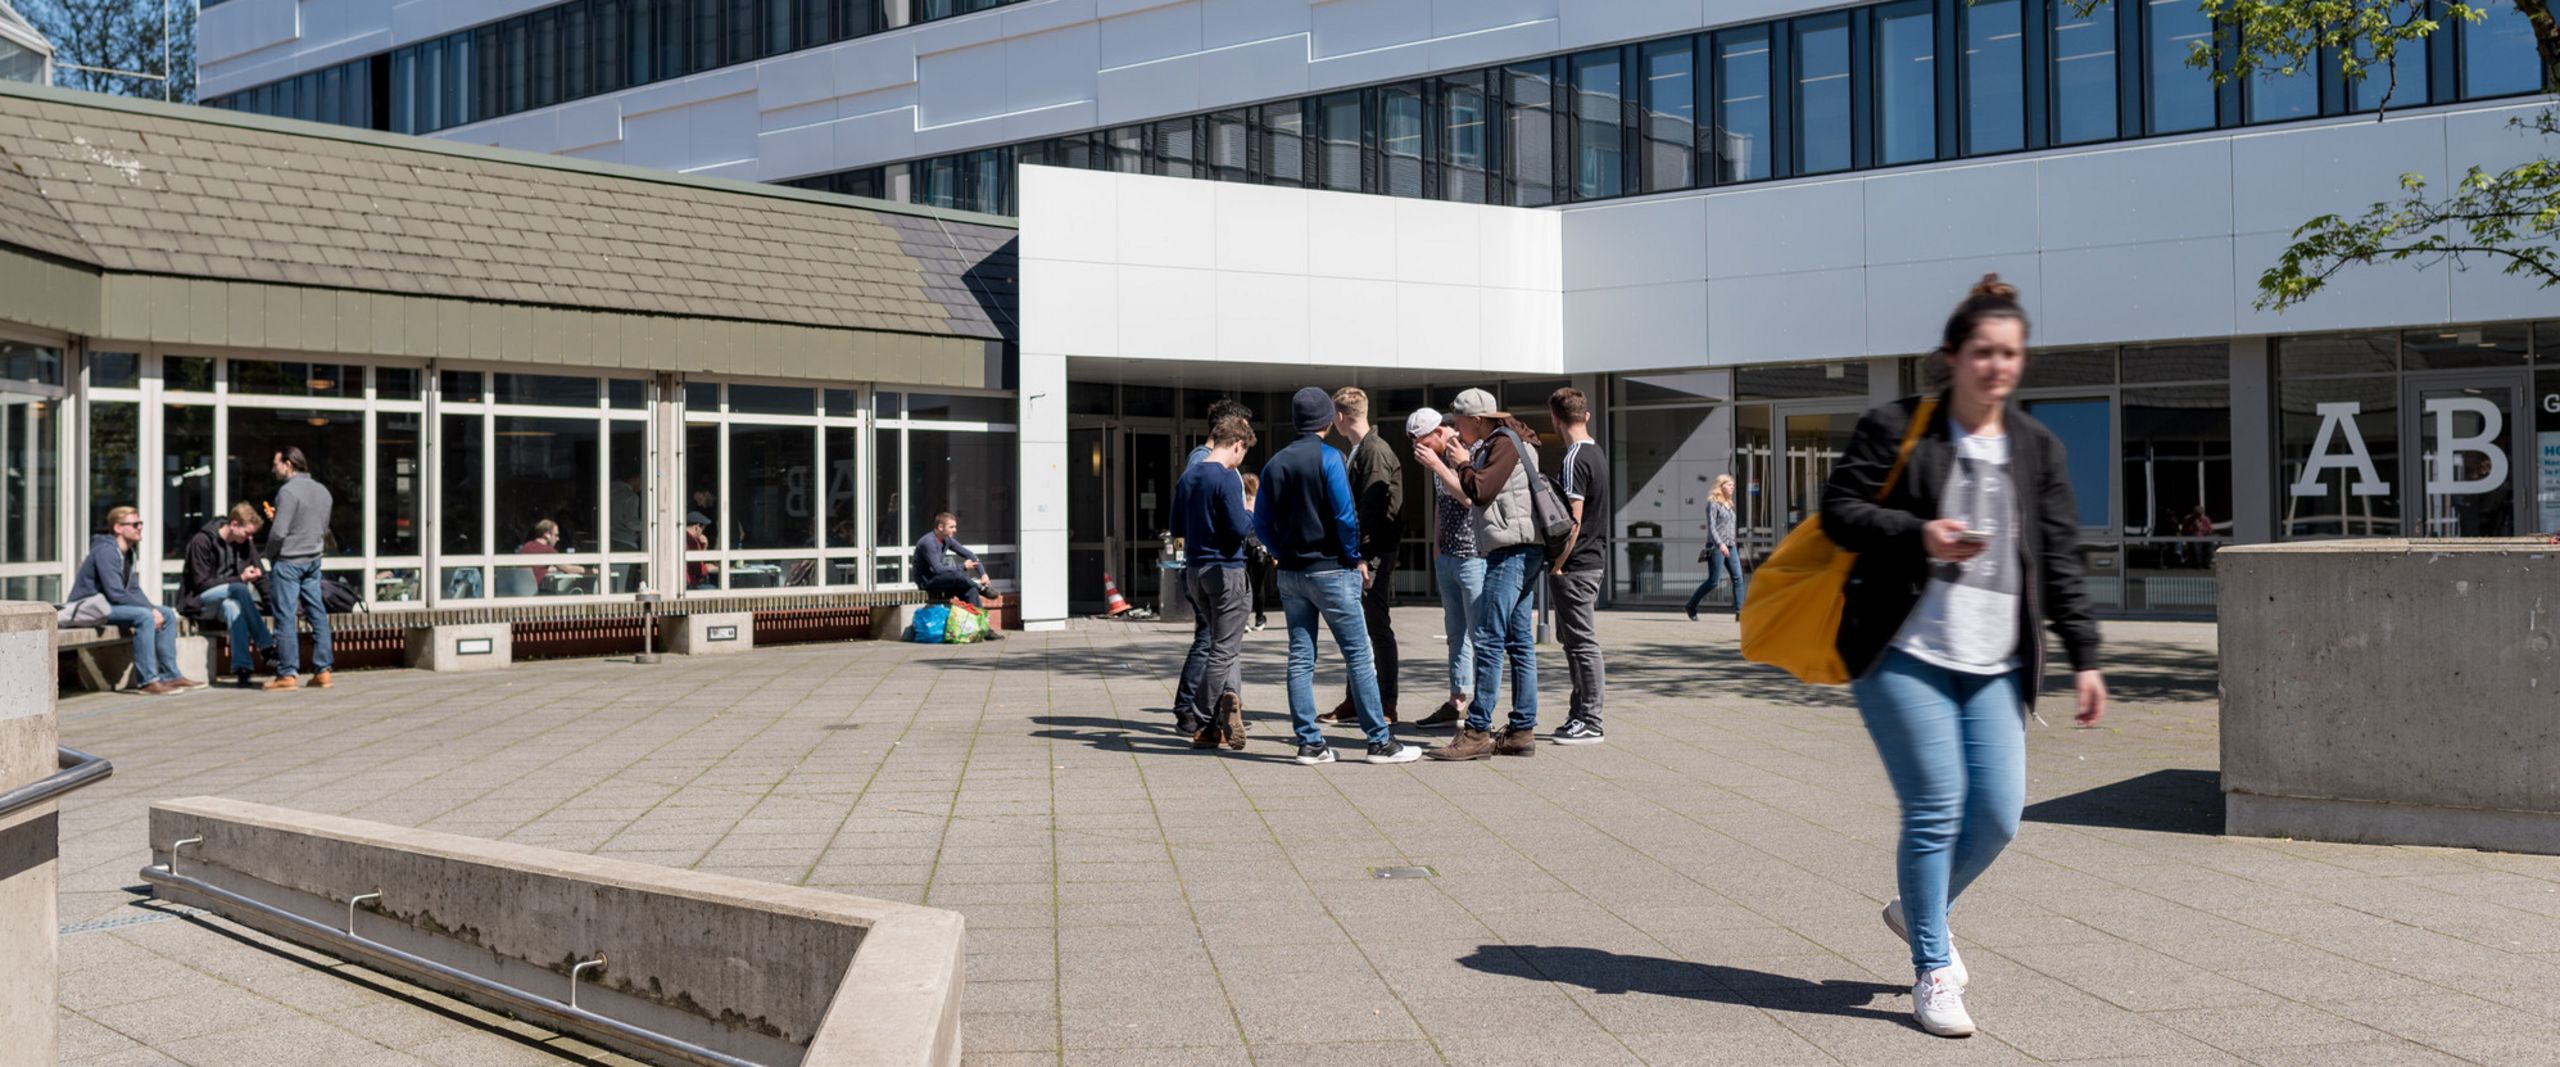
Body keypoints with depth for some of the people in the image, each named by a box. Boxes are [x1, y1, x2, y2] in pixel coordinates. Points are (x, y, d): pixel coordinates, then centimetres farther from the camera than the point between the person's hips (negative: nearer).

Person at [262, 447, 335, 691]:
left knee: (286, 617, -2)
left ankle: (288, 674, -1)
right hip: (313, 560, 7)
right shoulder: (322, 491, 10)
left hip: (288, 561, -7)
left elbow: (278, 533, -18)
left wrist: (269, 555, -3)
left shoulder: (288, 491, -15)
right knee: (318, 614, 8)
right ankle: (322, 670, 9)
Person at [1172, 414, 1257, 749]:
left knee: (1228, 645, 16)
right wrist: (1254, 516, 0)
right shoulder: (1227, 478, -15)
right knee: (1224, 649, 0)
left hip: (1195, 570, 7)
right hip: (1226, 570, -7)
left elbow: (1177, 526, 14)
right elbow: (1239, 528, -19)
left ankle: (1229, 696, -3)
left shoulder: (1187, 477, 9)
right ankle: (1200, 725, 1)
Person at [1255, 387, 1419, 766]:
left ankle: (1309, 743, 8)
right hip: (1331, 570, -6)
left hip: (1290, 574, 6)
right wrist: (1356, 559, -3)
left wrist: (1284, 553, 14)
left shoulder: (1274, 464, 7)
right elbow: (1345, 514, -14)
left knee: (1300, 658, 7)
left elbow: (1261, 524, 6)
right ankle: (1380, 741, 0)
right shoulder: (1328, 458, -10)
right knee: (1358, 655, -1)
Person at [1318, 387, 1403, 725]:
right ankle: (1354, 700, 19)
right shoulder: (1359, 452, 16)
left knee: (1378, 628, -4)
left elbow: (1374, 510, -20)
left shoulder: (1375, 452, -14)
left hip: (1374, 556, -9)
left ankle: (1386, 706, 2)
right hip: (1359, 555, 9)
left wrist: (1363, 559, -23)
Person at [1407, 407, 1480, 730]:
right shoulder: (1439, 456, 13)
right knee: (1455, 632, 11)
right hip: (1446, 555, 8)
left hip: (1473, 555, -8)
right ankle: (1457, 702, 16)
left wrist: (1435, 465, -20)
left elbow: (1469, 496, -23)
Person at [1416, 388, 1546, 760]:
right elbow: (1471, 497, 24)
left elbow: (1480, 490, -17)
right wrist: (1441, 466, 23)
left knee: (1489, 641, -12)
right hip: (1517, 552, 11)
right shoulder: (1498, 444, 22)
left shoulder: (1505, 443, -8)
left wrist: (1464, 464, -2)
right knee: (1519, 642, 9)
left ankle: (1477, 732, -12)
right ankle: (1522, 730, 11)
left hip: (1513, 550, -11)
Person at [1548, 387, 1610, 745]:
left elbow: (1574, 519, -19)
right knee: (1576, 641, 15)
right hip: (1595, 561, 9)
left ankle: (1590, 723, 0)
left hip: (1577, 566, -9)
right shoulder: (1597, 454, 13)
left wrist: (1558, 564, -13)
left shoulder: (1575, 459, -16)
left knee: (1583, 643, -5)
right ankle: (1581, 716, 21)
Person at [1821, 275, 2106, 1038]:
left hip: (1994, 664, 5)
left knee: (1998, 814, 1)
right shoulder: (1896, 428, -1)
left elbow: (2060, 561, 11)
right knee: (1936, 808, -8)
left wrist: (2083, 656, 5)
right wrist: (1918, 535, -18)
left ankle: (1919, 910, 31)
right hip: (1904, 654, -5)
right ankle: (1933, 974, 7)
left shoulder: (2038, 448, 12)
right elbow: (1839, 509, -2)